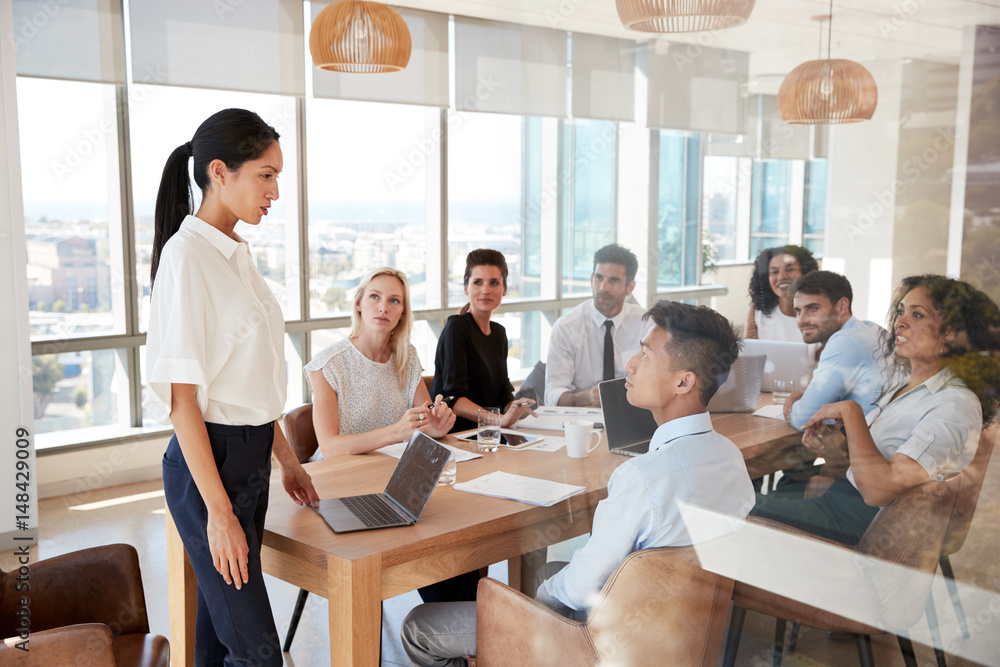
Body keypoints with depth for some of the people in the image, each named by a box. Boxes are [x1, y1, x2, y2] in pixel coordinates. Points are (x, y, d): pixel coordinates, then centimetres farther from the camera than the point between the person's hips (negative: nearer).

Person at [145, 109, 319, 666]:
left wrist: (287, 459, 21)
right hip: (209, 460, -9)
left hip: (250, 457, 9)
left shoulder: (236, 254, 12)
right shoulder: (188, 254, -15)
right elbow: (182, 395, -18)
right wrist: (219, 511, -19)